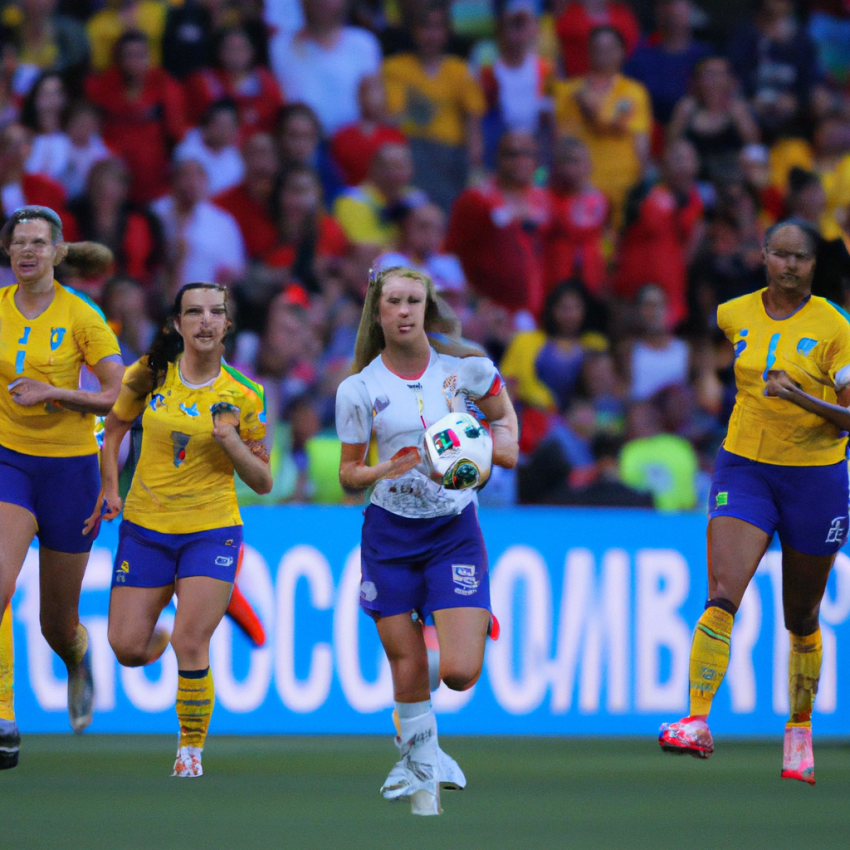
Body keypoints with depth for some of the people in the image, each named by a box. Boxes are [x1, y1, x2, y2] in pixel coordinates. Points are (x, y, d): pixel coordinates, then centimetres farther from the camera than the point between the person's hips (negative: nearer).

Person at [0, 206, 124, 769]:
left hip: (70, 466, -1)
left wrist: (54, 392, -21)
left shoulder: (82, 316, -8)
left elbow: (120, 398, -10)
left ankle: (79, 657, 48)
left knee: (58, 625, 10)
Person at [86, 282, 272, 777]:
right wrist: (110, 490, 5)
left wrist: (232, 442, -17)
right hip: (145, 527, 2)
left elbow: (263, 482, 0)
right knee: (127, 649, -1)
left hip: (213, 530, -2)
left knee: (191, 647, -13)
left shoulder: (243, 397, -4)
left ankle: (192, 752, 6)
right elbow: (115, 428, 16)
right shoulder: (150, 375, -1)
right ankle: (158, 637, 37)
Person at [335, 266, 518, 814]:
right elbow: (349, 475, 2)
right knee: (407, 673, -1)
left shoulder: (462, 367, -4)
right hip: (390, 535, 0)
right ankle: (423, 775, 19)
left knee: (460, 672, -12)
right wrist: (385, 470, -18)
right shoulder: (359, 389, -5)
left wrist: (502, 445, -3)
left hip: (455, 531, 0)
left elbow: (501, 409, 16)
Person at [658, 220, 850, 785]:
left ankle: (800, 730, 27)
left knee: (801, 617, 9)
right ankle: (697, 723, -24)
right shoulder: (735, 316, 3)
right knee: (722, 595, -18)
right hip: (743, 469, 2)